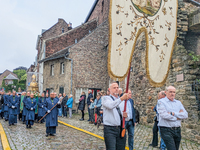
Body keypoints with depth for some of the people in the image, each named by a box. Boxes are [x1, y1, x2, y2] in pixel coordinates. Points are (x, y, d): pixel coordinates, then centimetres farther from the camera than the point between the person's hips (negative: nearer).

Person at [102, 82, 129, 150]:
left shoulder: (123, 101, 14)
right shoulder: (106, 98, 0)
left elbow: (127, 118, 12)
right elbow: (110, 106, -24)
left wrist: (126, 116, -11)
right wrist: (121, 99, -35)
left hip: (121, 129, 5)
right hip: (110, 129, -5)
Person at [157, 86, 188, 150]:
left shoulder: (178, 103, 13)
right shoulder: (161, 101, -2)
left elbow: (185, 115, 1)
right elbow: (163, 115, -17)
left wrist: (173, 113, -12)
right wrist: (177, 117, -6)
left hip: (177, 130, 6)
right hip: (166, 130, -6)